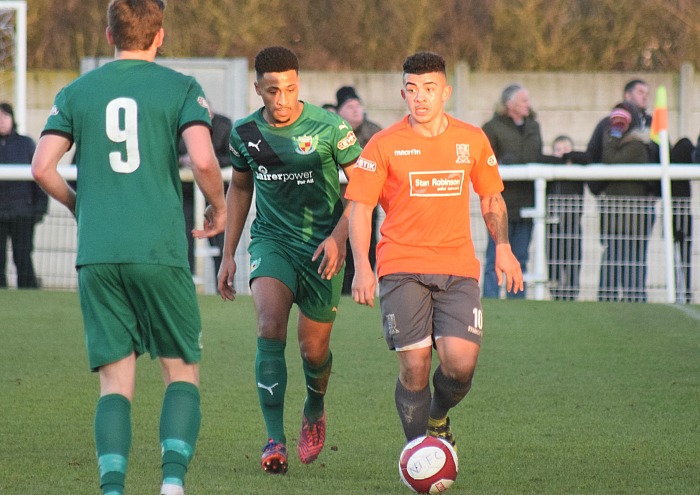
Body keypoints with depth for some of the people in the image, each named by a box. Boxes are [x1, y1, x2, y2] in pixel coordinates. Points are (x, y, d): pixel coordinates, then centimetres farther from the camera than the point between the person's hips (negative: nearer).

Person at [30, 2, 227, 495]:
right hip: (160, 251, -2)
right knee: (182, 371, 8)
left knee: (116, 381, 5)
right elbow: (203, 160, -11)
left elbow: (42, 167, 2)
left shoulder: (77, 92, 10)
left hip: (96, 256, 2)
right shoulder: (180, 88, 2)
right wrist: (219, 207, 8)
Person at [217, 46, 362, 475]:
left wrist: (339, 236, -17)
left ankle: (315, 408, 42)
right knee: (270, 330, -22)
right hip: (272, 241, 1)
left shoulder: (328, 127, -12)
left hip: (322, 246, -1)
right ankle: (275, 441, -23)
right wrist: (228, 254, 14)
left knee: (314, 349, 6)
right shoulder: (245, 132, -1)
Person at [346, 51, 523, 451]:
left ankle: (439, 418, 19)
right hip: (402, 267, -2)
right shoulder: (384, 145, 0)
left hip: (458, 270, 2)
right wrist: (362, 265, -11)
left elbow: (491, 198, 21)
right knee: (415, 366, -10)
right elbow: (360, 206, 0)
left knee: (461, 362, -14)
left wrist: (503, 247, 7)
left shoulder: (473, 140, 9)